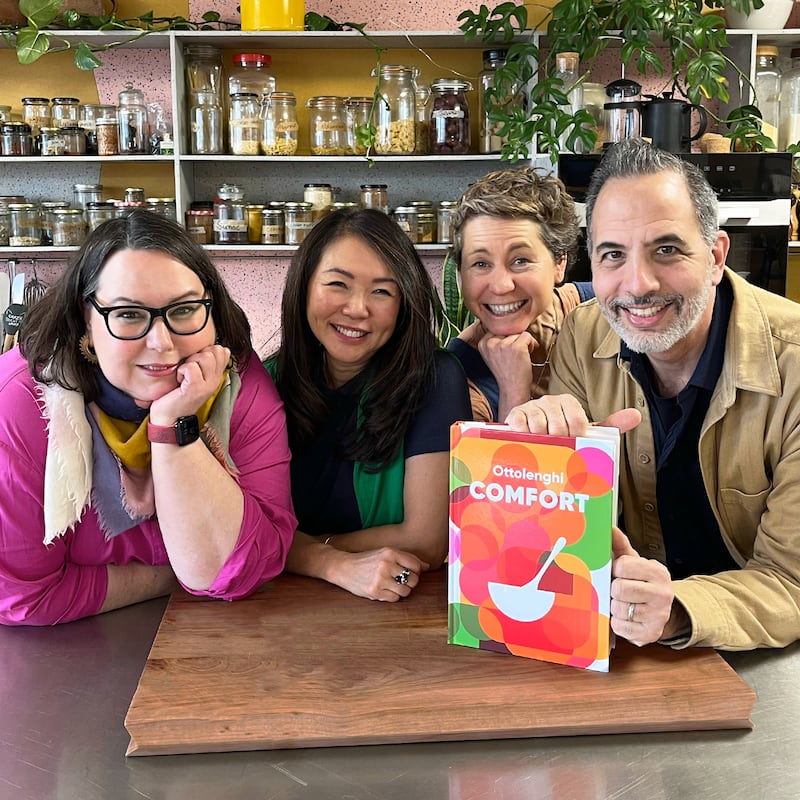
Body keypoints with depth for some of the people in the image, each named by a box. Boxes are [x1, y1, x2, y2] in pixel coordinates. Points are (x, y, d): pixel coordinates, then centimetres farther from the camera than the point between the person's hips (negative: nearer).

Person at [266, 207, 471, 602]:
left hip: (401, 612, -1)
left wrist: (304, 549, -10)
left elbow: (425, 543, -14)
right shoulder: (271, 380, -3)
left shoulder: (434, 380, -12)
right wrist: (336, 565, -24)